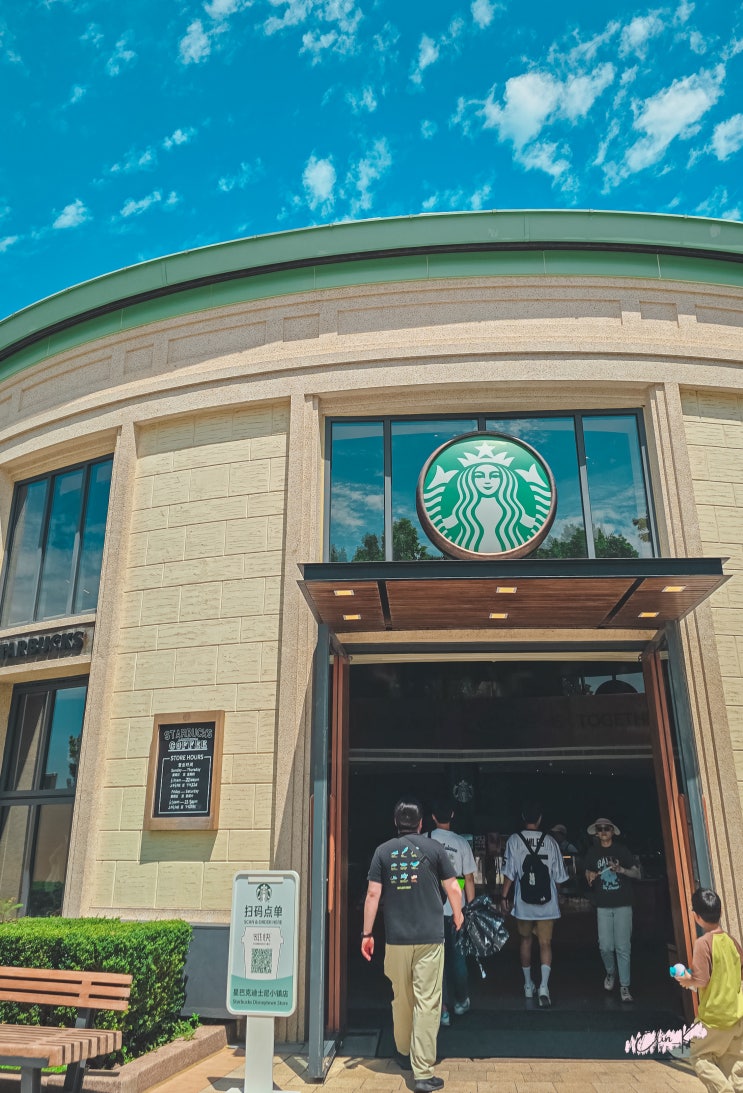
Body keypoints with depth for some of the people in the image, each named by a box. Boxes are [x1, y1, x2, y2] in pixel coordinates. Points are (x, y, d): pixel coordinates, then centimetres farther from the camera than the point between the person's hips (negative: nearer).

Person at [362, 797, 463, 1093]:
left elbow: (373, 894, -2)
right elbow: (453, 888, 2)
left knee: (401, 1000, 19)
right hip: (430, 937, -2)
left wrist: (367, 933, 4)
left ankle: (403, 1053, 36)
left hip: (396, 938, 2)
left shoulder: (383, 851, 1)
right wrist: (457, 916, 20)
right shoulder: (433, 848, -1)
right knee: (427, 1003, 1)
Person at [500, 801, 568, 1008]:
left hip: (523, 902, 0)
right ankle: (544, 985, -14)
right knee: (545, 944, 5)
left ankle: (528, 985, 29)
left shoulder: (514, 840, -6)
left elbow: (510, 873, -7)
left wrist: (504, 896, 2)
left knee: (525, 939, 18)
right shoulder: (550, 841, -3)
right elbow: (559, 877, 3)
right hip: (547, 903, 0)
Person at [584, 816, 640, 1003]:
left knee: (623, 946, -4)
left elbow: (636, 873, 3)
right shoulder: (593, 851, 8)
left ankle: (624, 986, 5)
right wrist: (590, 876, -7)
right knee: (605, 946, -2)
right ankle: (610, 972, 26)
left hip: (623, 904, -1)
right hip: (603, 905, 1)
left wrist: (621, 870, -15)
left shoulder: (621, 849, 2)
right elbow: (588, 872, 16)